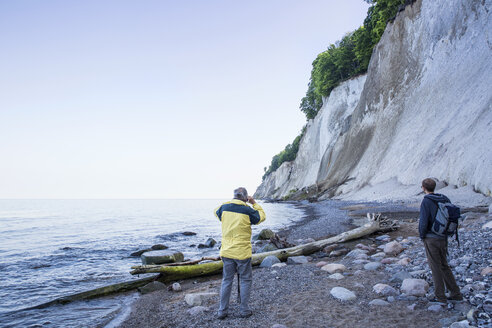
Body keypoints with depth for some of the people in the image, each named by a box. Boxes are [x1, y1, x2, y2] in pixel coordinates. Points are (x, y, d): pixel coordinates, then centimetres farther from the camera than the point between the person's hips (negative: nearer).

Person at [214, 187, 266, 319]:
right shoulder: (247, 210, -12)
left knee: (226, 280, 14)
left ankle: (222, 311, 19)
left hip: (226, 252, 4)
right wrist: (254, 203, 10)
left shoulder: (224, 207, -1)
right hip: (242, 253, -4)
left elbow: (217, 213, 22)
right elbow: (261, 217, 5)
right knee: (245, 280, 12)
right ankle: (244, 310, 17)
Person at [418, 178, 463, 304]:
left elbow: (423, 222, -20)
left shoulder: (426, 201, -16)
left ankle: (440, 297, 10)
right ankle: (455, 293, 23)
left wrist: (422, 236, -4)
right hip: (443, 238, 7)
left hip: (431, 239, -7)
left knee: (436, 268, 3)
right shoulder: (445, 199, 5)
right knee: (444, 266, 19)